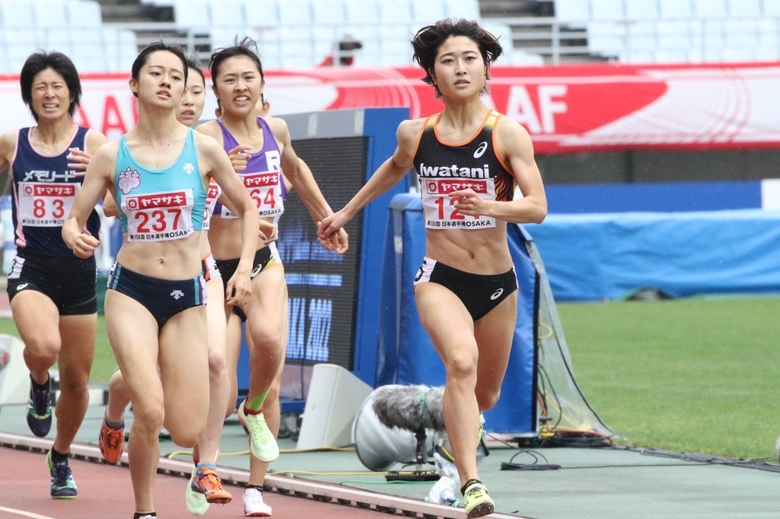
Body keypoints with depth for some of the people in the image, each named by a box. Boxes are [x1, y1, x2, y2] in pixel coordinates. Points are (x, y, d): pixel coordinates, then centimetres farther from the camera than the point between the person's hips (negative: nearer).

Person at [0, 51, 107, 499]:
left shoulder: (93, 143, -3)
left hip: (79, 269, 1)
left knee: (77, 380, 9)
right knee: (43, 348, -31)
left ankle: (61, 458, 35)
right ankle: (39, 386, 6)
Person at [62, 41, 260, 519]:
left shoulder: (203, 149, -2)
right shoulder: (112, 155, -2)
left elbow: (247, 210, 9)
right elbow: (74, 219, 4)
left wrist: (244, 268, -5)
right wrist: (75, 236, -19)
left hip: (187, 298, 1)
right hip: (131, 290, -1)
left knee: (188, 432, -4)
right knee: (150, 413, -21)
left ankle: (130, 384, 32)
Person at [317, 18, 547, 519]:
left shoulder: (509, 134, -9)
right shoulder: (416, 134, 0)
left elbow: (538, 206, -15)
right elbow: (395, 167, 24)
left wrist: (490, 207, -33)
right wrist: (347, 212, 31)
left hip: (497, 282, 1)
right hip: (440, 278, -1)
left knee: (486, 394, 16)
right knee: (462, 361, -30)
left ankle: (460, 436, 55)